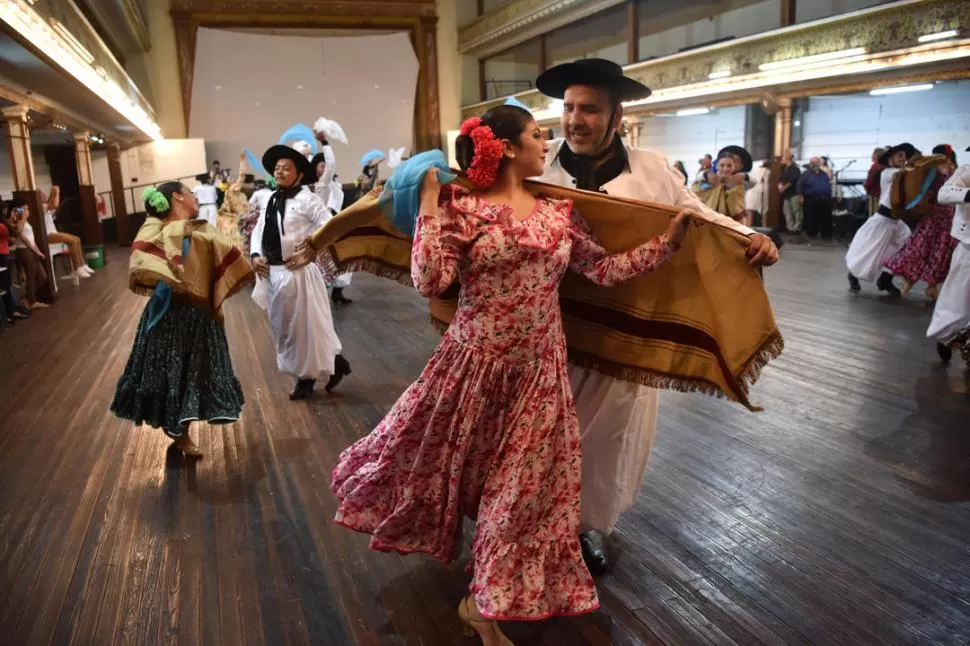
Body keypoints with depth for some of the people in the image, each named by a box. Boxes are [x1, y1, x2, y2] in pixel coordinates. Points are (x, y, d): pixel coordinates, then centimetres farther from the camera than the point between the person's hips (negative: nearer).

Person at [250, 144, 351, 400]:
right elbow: (258, 231, 16)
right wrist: (255, 255, -1)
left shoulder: (306, 199, -9)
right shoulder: (270, 201, 13)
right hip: (272, 273, 8)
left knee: (306, 325, 2)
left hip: (298, 272, -8)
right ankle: (305, 375, 28)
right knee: (283, 326, 14)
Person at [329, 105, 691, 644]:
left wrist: (668, 242, -1)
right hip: (473, 362, -3)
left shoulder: (559, 212, 5)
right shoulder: (462, 207, -8)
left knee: (524, 485, 9)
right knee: (440, 460, 15)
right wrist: (430, 205, -14)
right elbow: (430, 280, -17)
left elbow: (606, 269, 4)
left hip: (538, 370, 4)